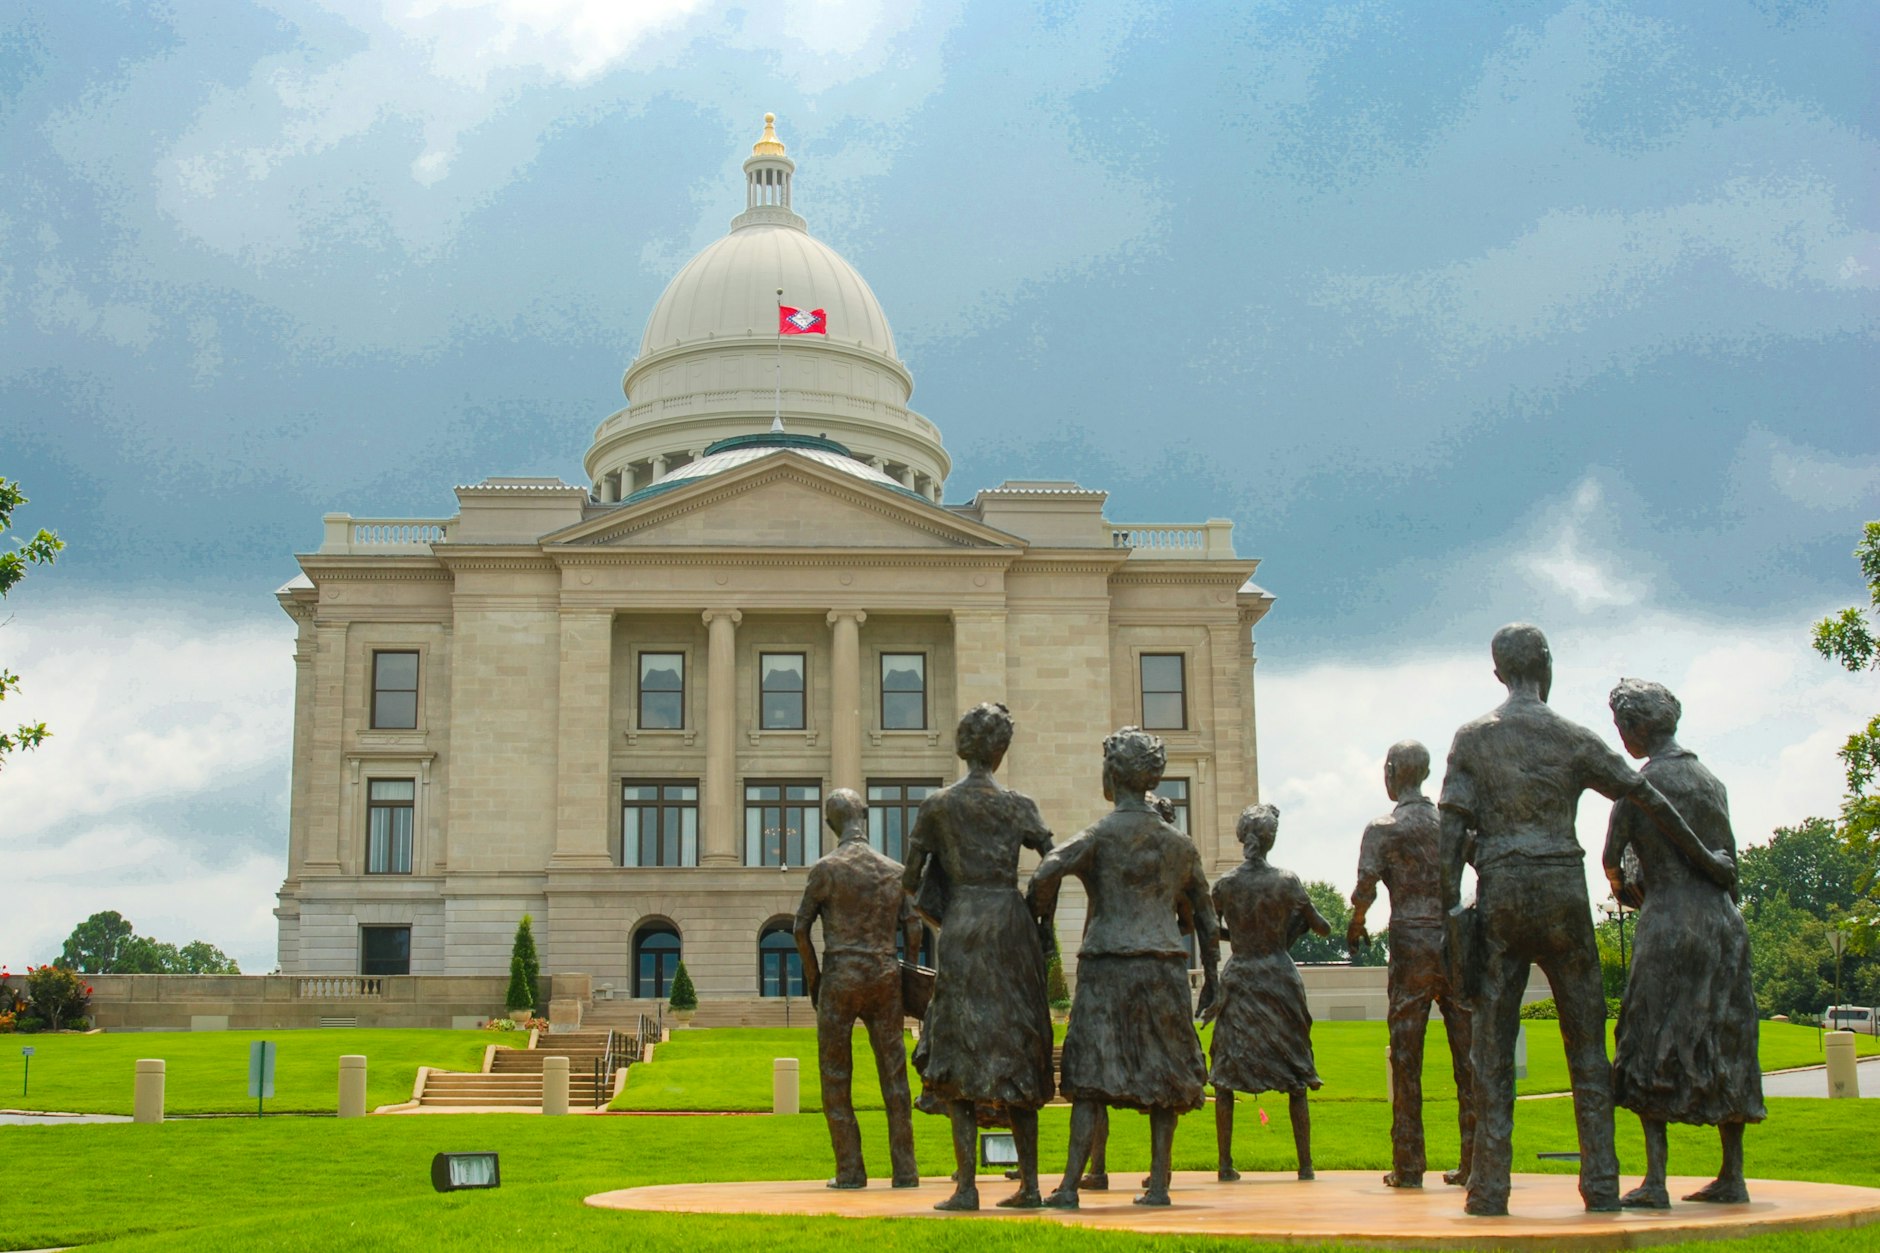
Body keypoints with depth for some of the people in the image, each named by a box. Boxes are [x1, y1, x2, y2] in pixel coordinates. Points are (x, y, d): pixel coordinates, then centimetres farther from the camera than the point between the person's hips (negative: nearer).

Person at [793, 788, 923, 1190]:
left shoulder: (826, 868, -4)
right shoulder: (894, 870, 8)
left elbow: (801, 928, -4)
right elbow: (913, 931, 7)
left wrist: (812, 976, 8)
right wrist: (905, 971, 21)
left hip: (840, 978, -3)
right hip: (885, 977, 4)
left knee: (836, 1078, 4)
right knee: (894, 1076, 6)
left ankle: (850, 1170, 2)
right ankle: (905, 1170, 4)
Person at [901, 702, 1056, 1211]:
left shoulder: (937, 806, 2)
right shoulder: (1018, 806, 2)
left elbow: (910, 877, 7)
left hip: (962, 925, -1)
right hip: (1012, 923, 1)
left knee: (963, 1053, 0)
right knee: (1016, 1050, 9)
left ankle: (966, 1186, -6)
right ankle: (1029, 1183, 9)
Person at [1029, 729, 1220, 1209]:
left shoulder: (1103, 834, -2)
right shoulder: (1179, 843, 13)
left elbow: (1046, 872, -17)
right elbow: (1205, 918, 18)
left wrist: (1040, 920, 1)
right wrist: (1211, 976, 26)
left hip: (1108, 964, -4)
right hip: (1166, 966, 4)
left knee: (1091, 1078, -5)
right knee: (1164, 1076, 9)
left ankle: (1070, 1186, -9)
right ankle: (1158, 1182, 8)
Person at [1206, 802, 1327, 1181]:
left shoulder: (1225, 884, -4)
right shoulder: (1287, 881, -7)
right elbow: (1321, 927, 2)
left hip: (1238, 978, 1)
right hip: (1279, 977, -1)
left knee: (1225, 1074, 5)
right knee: (1295, 1076, 8)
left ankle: (1225, 1164, 1)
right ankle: (1305, 1163, 8)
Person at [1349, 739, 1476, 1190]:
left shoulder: (1382, 829, -1)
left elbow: (1365, 889, -9)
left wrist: (1355, 926, 9)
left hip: (1411, 945, -3)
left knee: (1406, 1056, 2)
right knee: (1467, 1052, 5)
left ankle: (1408, 1165, 3)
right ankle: (1475, 1161, 5)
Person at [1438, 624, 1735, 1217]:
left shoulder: (1473, 738, 5)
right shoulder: (1574, 739, 4)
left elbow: (1452, 829, -2)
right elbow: (1650, 802, 6)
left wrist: (1451, 904, 0)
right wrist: (1705, 859, 16)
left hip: (1500, 895, 0)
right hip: (1563, 890, 0)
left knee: (1493, 1046, 1)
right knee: (1586, 1041, 7)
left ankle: (1489, 1189, -2)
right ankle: (1601, 1185, 5)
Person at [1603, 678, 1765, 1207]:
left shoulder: (1642, 785, -8)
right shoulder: (1711, 781, 12)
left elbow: (1611, 860, -6)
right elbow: (1727, 857, 15)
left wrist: (1623, 889, 17)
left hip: (1670, 925, -6)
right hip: (1725, 923, 6)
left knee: (1655, 1049, -3)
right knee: (1723, 1048, 11)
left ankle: (1655, 1182, -8)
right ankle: (1732, 1177, 14)